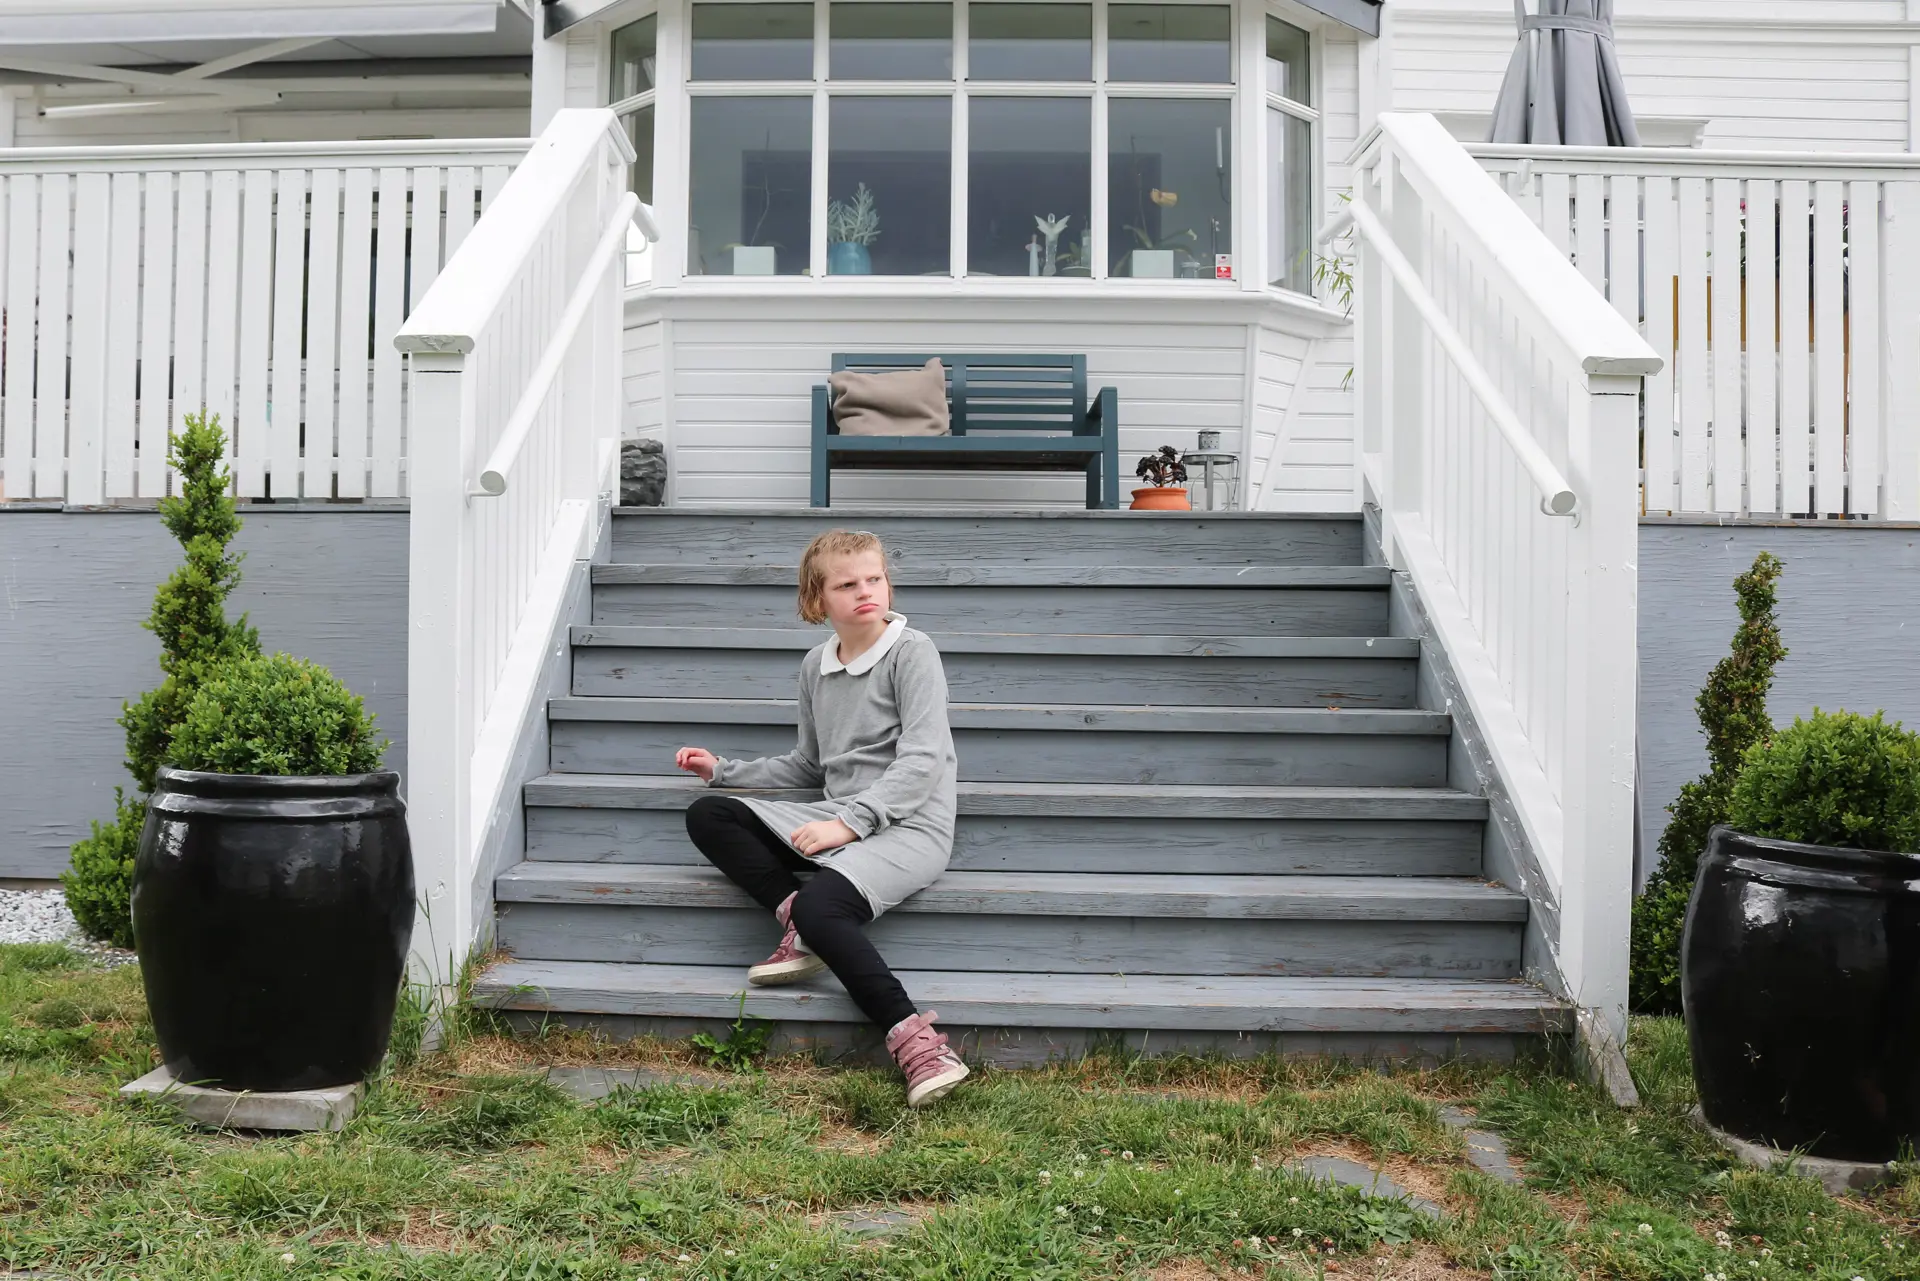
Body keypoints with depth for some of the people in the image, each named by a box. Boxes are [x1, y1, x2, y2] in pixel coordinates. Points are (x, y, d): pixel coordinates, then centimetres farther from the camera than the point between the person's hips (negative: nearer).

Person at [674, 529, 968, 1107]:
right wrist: (724, 770, 22)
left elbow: (922, 761, -15)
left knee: (823, 904, -35)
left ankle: (915, 1039, -31)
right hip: (840, 820, 7)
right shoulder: (816, 665, 15)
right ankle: (795, 919, -17)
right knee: (707, 816, -4)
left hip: (910, 826, -7)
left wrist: (850, 821, -23)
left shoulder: (911, 652, -5)